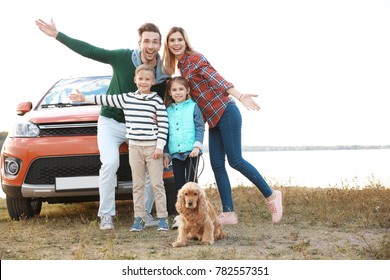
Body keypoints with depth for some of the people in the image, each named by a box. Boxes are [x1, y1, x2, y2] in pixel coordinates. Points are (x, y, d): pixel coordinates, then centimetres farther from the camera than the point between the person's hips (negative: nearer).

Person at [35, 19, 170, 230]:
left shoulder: (163, 75, -6)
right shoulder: (123, 58, -15)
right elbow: (89, 51, -12)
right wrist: (57, 35, -15)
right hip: (111, 123, -3)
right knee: (110, 163, -23)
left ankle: (145, 214, 6)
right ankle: (106, 215, -13)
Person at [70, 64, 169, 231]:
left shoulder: (157, 101, -2)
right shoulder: (127, 98, 8)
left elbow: (163, 125, -5)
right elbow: (107, 100, 17)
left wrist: (160, 147, -10)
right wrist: (85, 98, 20)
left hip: (153, 148, -4)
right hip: (134, 147, 4)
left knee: (157, 183, -1)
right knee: (137, 185, 6)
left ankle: (162, 218, 4)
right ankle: (139, 219, 11)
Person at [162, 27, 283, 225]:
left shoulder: (194, 58, -8)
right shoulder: (179, 65, 16)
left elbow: (215, 78, -21)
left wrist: (238, 96, -35)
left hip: (225, 112, -8)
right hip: (213, 119, 8)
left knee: (235, 160, -10)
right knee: (217, 165, 3)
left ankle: (271, 195, 5)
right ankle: (229, 214, 5)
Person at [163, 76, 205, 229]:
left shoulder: (193, 107, 2)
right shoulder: (168, 110, 13)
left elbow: (200, 127, -2)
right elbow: (166, 132, 16)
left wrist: (197, 146, -13)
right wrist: (166, 153, 13)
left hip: (191, 152, -4)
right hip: (175, 153, 4)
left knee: (191, 182, -2)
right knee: (179, 184, 5)